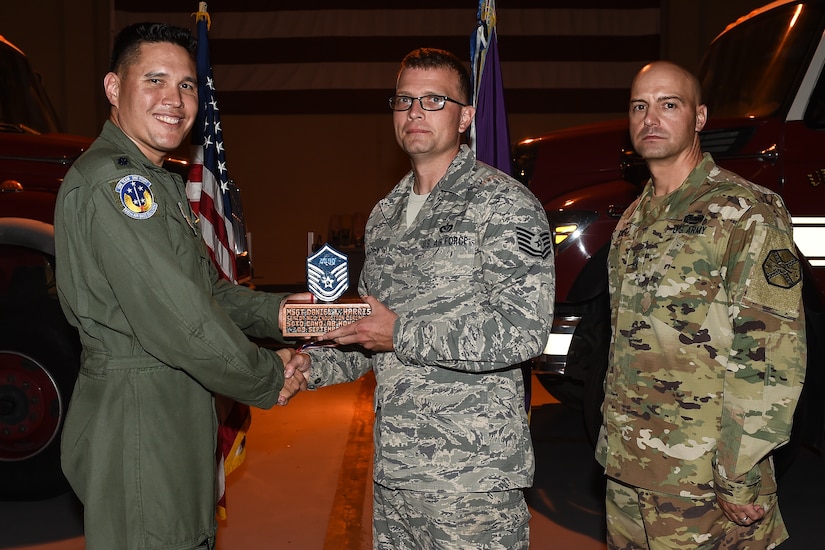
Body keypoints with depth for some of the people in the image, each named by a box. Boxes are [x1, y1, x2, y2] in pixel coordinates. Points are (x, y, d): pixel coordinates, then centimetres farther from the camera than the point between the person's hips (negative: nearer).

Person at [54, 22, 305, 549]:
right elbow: (177, 321, -25)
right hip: (134, 423, -10)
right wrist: (269, 379, -14)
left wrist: (277, 312, 2)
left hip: (178, 417, 10)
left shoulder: (161, 181, 16)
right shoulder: (108, 182, -20)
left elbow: (209, 287, 18)